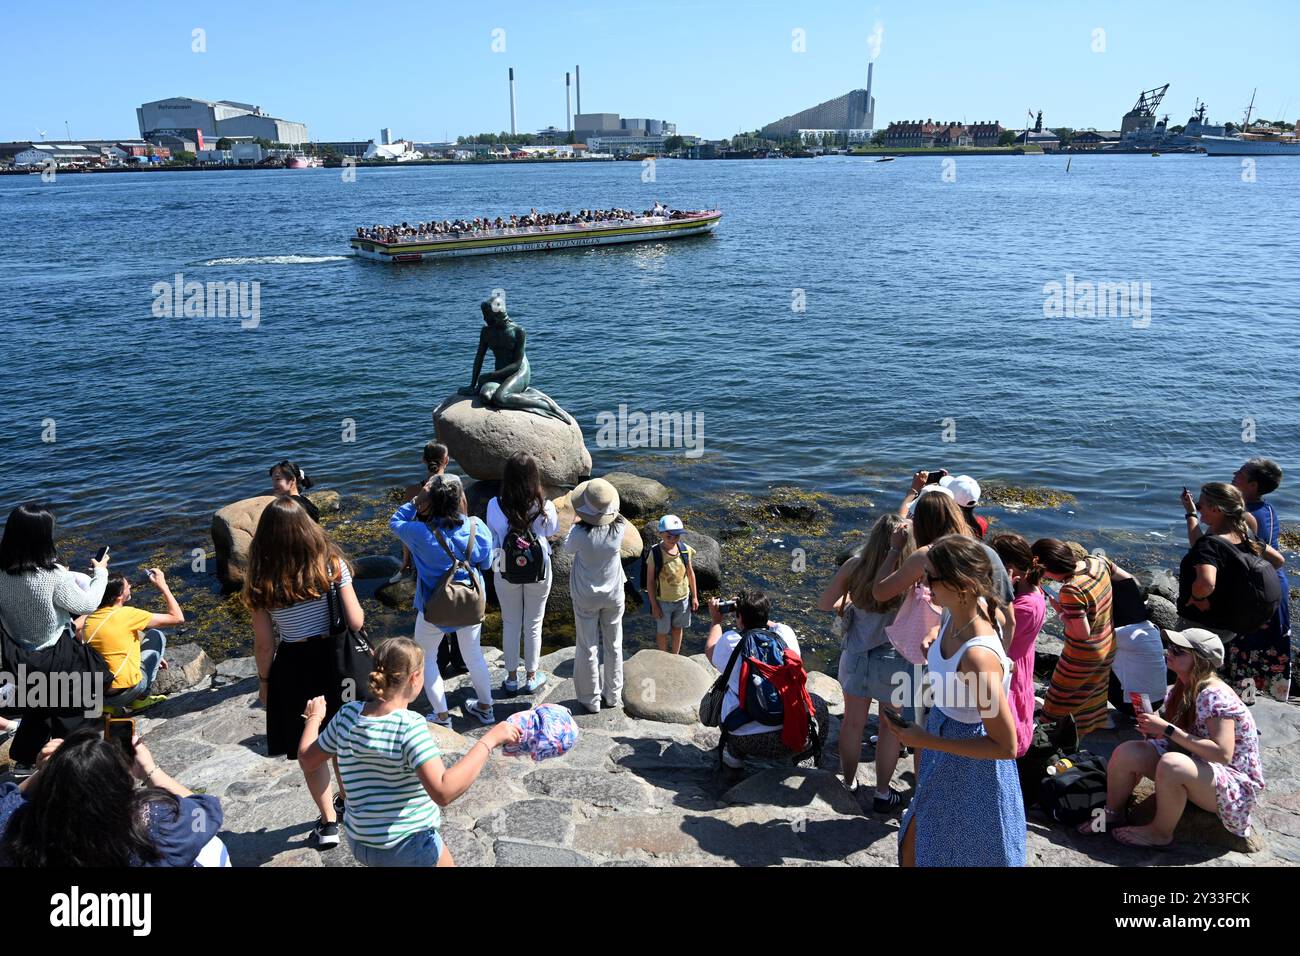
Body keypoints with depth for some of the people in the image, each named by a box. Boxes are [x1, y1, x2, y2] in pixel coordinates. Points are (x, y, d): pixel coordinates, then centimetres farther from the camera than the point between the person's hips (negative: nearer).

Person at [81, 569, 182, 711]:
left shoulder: (90, 618, 5)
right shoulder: (127, 615, -16)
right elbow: (177, 618, -11)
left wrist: (153, 657, 25)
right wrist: (163, 586, -2)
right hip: (126, 693, -6)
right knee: (156, 636, 10)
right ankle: (140, 698, 7)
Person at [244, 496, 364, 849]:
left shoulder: (262, 581, -13)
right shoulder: (331, 563, -12)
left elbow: (264, 644, -7)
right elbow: (356, 622, -12)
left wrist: (264, 680, 8)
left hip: (293, 668, -2)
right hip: (333, 658, 2)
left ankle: (328, 822, 25)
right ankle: (347, 801, 44)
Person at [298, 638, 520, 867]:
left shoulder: (347, 714, -9)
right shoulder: (410, 725, -26)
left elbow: (307, 760, 6)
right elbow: (443, 791, -36)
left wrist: (314, 717, 22)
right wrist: (489, 740, -31)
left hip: (359, 843, 6)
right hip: (410, 845, -6)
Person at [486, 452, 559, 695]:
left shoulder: (495, 506, -19)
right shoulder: (544, 507, -21)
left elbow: (492, 536, -3)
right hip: (538, 572, 0)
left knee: (510, 624, 18)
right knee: (533, 625, 17)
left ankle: (512, 677, 30)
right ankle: (531, 677, 31)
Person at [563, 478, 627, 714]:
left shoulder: (581, 534, -28)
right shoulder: (619, 528, -23)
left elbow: (568, 548, -6)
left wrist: (576, 522, 4)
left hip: (586, 597, -2)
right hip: (613, 594, 2)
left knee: (587, 648, 14)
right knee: (613, 645, 19)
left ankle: (591, 699, 25)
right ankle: (613, 695, 33)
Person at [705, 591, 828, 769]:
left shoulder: (730, 640, -9)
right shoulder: (784, 633, -4)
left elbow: (710, 651, 16)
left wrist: (716, 621, 29)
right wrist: (758, 614, 32)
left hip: (745, 740, -1)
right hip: (792, 736, 2)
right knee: (818, 705, 30)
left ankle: (734, 755, 23)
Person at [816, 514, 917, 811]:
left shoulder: (854, 566, -15)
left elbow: (824, 604, -7)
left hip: (856, 655, 3)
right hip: (894, 661, -3)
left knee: (853, 723, 21)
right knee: (890, 728, 18)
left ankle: (848, 783, 40)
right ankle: (882, 793, 31)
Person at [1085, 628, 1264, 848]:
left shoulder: (1214, 696, -24)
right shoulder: (1184, 688, 1)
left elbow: (1223, 754, -32)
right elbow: (1181, 735, 8)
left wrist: (1168, 729, -32)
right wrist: (1153, 729, -13)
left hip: (1237, 785, -8)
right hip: (1197, 766, 8)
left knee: (1171, 763, -37)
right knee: (1126, 753, -14)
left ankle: (1160, 833, -13)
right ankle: (1112, 814, 8)